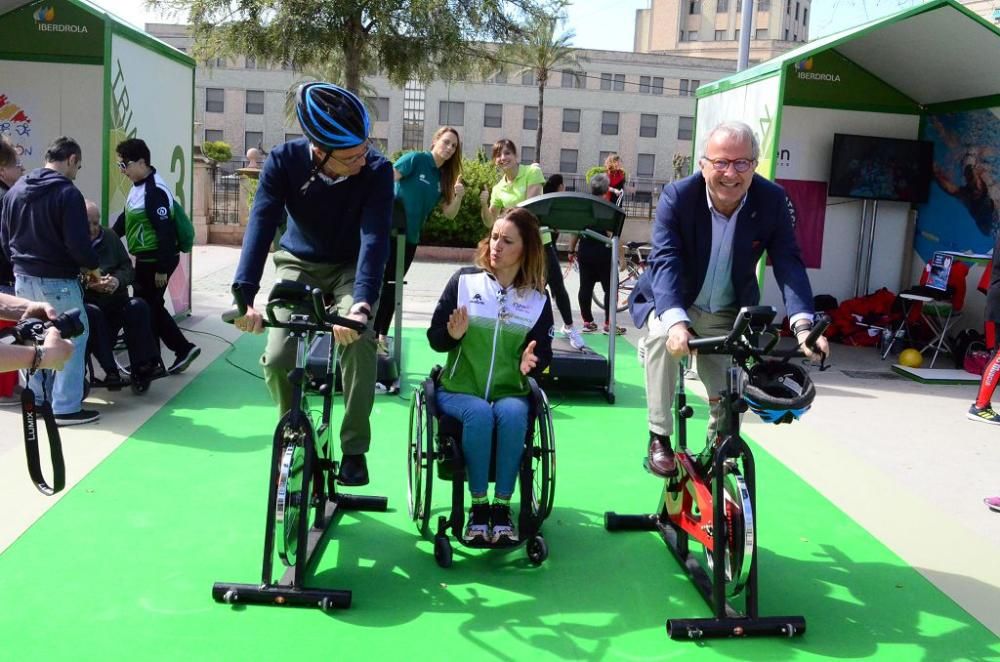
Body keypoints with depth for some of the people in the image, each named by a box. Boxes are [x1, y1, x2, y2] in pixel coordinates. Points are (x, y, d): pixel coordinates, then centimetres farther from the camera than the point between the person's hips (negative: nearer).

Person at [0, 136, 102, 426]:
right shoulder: (67, 192, -16)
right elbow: (77, 241, -20)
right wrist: (92, 266, -3)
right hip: (57, 281, -8)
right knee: (73, 338, 2)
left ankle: (36, 400, 25)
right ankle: (66, 408, 2)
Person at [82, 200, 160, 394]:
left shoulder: (110, 238, 16)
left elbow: (128, 269, 14)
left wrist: (118, 280, -9)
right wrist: (88, 284, -26)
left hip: (115, 300, 4)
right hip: (86, 303, -4)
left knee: (138, 306, -23)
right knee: (92, 313, -35)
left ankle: (142, 367, -23)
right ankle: (110, 371, -34)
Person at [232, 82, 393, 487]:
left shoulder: (377, 170, -27)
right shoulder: (284, 161, -24)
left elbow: (375, 236, -36)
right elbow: (261, 224, -32)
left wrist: (362, 304, -52)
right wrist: (245, 296, -46)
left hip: (350, 267, -1)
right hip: (299, 264, 1)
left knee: (360, 340, -30)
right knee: (277, 359, -16)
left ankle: (354, 449, -12)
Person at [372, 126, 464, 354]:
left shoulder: (445, 177, 9)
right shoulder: (415, 159, -8)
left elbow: (449, 214, 6)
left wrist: (458, 196, -11)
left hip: (411, 237, 6)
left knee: (392, 286, 12)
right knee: (377, 281, -3)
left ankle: (381, 334, 20)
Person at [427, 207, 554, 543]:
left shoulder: (537, 299, 5)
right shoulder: (464, 280, 0)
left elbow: (544, 354, 7)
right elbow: (434, 338, 1)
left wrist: (532, 361, -16)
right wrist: (452, 335, -22)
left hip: (510, 392, 1)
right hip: (458, 389, -1)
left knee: (512, 414, -33)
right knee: (479, 413, -34)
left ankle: (502, 506, -21)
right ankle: (478, 506, -20)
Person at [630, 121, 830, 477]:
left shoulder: (772, 200, -16)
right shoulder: (677, 195, -23)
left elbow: (788, 262, -20)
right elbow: (665, 260, -33)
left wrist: (803, 324, -37)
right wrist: (676, 320, -50)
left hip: (729, 315, 2)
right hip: (675, 303, -2)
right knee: (663, 336, -34)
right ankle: (659, 438, -18)